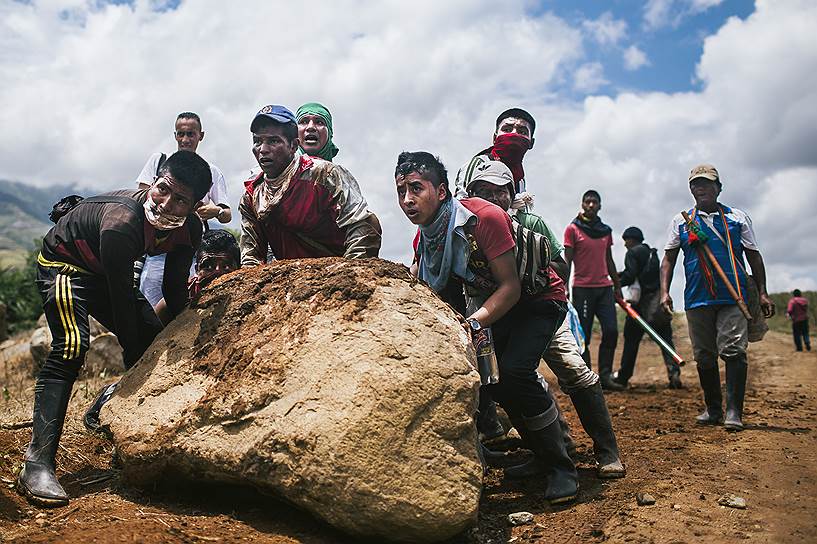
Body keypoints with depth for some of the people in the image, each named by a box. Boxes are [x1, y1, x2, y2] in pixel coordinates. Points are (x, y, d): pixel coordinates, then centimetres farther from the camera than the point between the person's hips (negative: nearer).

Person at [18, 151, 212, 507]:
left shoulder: (190, 229, -17)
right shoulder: (121, 222, -39)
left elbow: (175, 290, -5)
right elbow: (122, 298, -32)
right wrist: (134, 359, -24)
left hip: (105, 274, 8)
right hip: (62, 262, -8)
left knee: (156, 345, 4)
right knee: (71, 347, -28)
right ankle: (36, 465, -30)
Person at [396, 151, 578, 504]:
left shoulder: (485, 218, -29)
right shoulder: (426, 233, -6)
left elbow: (511, 288, -29)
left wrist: (472, 323, -41)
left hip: (536, 300, -7)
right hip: (488, 300, 8)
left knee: (513, 372, -26)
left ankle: (562, 468, -9)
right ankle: (540, 456, 18)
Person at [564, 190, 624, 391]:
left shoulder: (606, 230, 15)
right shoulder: (572, 229, 0)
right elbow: (567, 261, -2)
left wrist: (617, 287, 21)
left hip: (604, 287, 5)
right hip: (582, 289, -5)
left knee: (611, 331, -5)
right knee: (583, 336, -1)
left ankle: (605, 376, 3)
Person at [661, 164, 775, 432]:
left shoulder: (738, 217, 10)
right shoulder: (681, 221, 12)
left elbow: (754, 256, 11)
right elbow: (669, 258, 12)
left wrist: (762, 293, 4)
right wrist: (664, 291, -1)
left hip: (734, 296, -2)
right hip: (697, 298, 2)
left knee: (733, 351, -12)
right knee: (704, 356, 6)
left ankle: (734, 412, -7)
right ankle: (713, 410, 18)